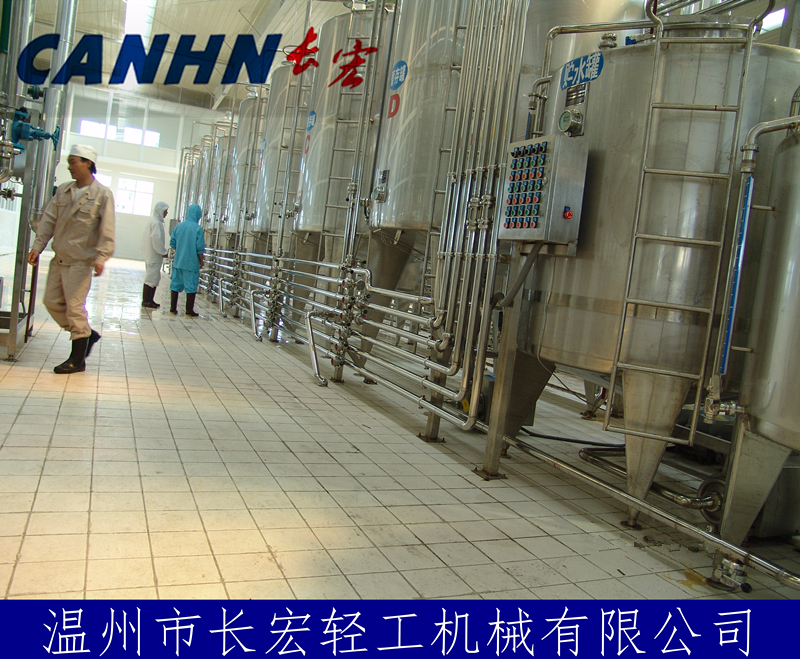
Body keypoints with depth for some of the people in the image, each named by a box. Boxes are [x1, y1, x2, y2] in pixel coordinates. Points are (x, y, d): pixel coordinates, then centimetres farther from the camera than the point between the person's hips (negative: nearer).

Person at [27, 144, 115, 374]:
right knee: (52, 301, 10)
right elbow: (49, 220, 10)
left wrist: (101, 257, -23)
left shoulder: (102, 195, -8)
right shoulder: (63, 191, 10)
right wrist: (37, 246, 2)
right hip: (59, 258, 7)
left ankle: (77, 359, 4)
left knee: (75, 306, -6)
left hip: (81, 260, -7)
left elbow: (107, 230, -14)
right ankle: (87, 334, 26)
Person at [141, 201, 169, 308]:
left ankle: (149, 299, 15)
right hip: (154, 256, -10)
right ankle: (146, 301, -3)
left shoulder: (153, 221, 16)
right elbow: (156, 239, -22)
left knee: (155, 278, 12)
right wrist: (163, 252, -14)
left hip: (150, 254, 10)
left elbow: (144, 236, 21)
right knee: (151, 277, -6)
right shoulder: (156, 223, -15)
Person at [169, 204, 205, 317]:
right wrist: (201, 261, -2)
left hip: (178, 262, 5)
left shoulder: (179, 226, 4)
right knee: (191, 286, 2)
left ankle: (173, 309, 17)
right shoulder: (197, 229, -11)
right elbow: (200, 248, -12)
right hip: (191, 262, -5)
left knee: (176, 284, 12)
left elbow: (173, 244, 8)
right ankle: (189, 311, 5)